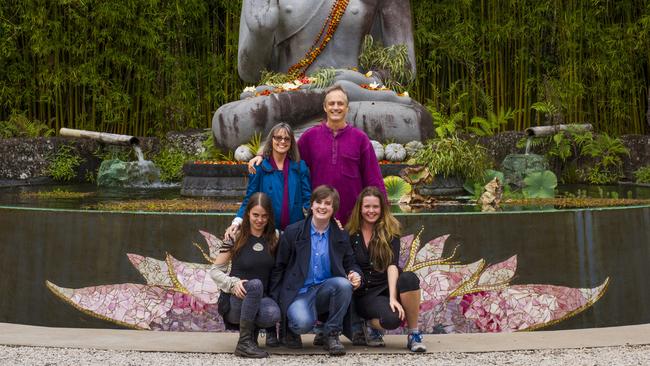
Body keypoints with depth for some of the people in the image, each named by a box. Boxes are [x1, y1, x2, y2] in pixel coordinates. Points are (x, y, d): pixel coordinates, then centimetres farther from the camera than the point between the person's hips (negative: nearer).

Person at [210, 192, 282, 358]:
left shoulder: (274, 238, 5)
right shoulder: (236, 238, -3)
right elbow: (214, 271, -2)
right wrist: (233, 283, -21)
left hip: (260, 299, 2)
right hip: (235, 301, -2)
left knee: (273, 314, -34)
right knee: (255, 284, -36)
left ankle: (252, 327, 3)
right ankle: (244, 342, -25)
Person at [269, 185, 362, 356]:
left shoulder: (341, 236, 9)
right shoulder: (292, 232, 2)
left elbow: (350, 264, 14)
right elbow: (279, 267, 5)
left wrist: (356, 275, -12)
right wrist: (275, 301, -3)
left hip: (326, 291, 3)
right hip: (299, 293, -3)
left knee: (344, 284, -31)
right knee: (303, 322, -34)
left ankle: (330, 335, -11)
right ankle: (289, 329, 6)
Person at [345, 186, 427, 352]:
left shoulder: (390, 231, 0)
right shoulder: (350, 234, 3)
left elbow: (392, 265, -14)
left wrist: (393, 297, -26)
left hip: (388, 286, 1)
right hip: (365, 293, -1)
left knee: (409, 278, -34)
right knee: (391, 319, -33)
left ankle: (414, 335, -17)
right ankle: (374, 327, 5)